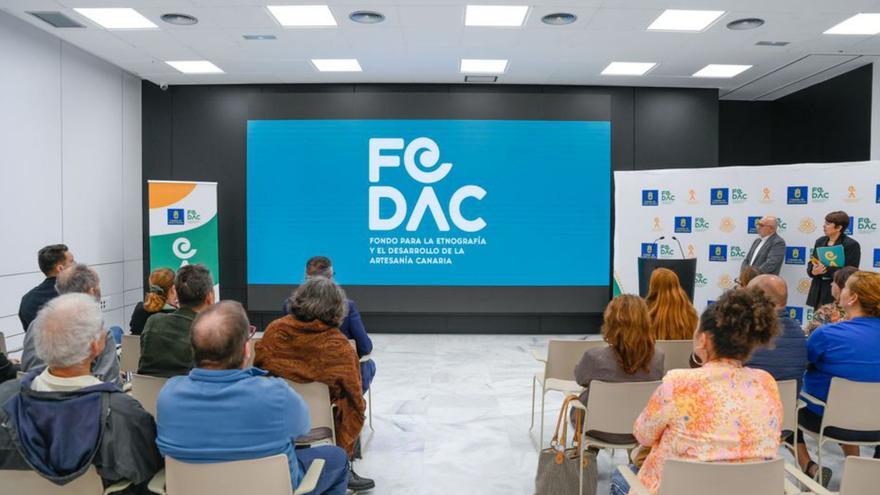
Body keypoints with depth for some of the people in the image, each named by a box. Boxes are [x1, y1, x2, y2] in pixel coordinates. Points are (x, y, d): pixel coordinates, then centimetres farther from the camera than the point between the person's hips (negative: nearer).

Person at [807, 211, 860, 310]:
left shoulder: (852, 245, -6)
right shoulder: (820, 241, 13)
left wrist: (826, 270, -19)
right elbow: (811, 265, 13)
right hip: (818, 292, 6)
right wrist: (814, 271, -11)